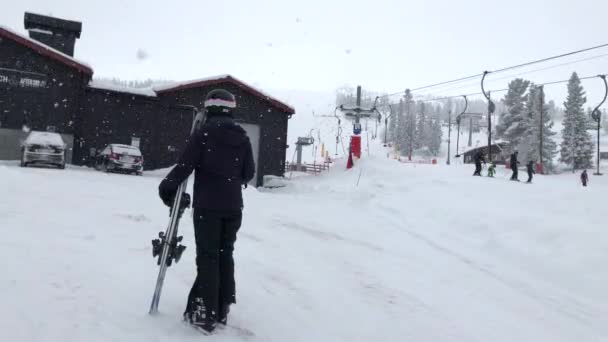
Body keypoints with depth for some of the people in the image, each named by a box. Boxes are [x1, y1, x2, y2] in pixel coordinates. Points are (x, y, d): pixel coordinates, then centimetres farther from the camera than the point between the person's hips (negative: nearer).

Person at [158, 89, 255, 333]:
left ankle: (205, 314, 3)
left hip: (207, 205, -4)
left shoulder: (204, 132, -7)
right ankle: (221, 311, 21)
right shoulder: (242, 137, 6)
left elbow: (185, 165, -10)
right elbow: (249, 173, 9)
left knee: (207, 257, 1)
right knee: (225, 255, 13)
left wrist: (167, 186, 6)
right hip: (233, 206, 4)